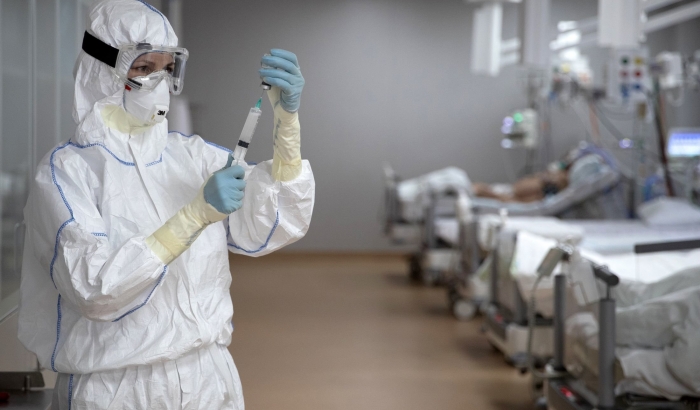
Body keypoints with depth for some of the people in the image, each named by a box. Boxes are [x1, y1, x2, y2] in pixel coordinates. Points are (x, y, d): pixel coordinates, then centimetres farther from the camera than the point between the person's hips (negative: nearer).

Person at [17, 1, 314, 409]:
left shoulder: (194, 155, 3)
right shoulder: (66, 170, -9)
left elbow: (274, 227, -8)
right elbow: (93, 287, -21)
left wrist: (287, 118, -19)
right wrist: (196, 214, -28)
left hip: (210, 376, 4)